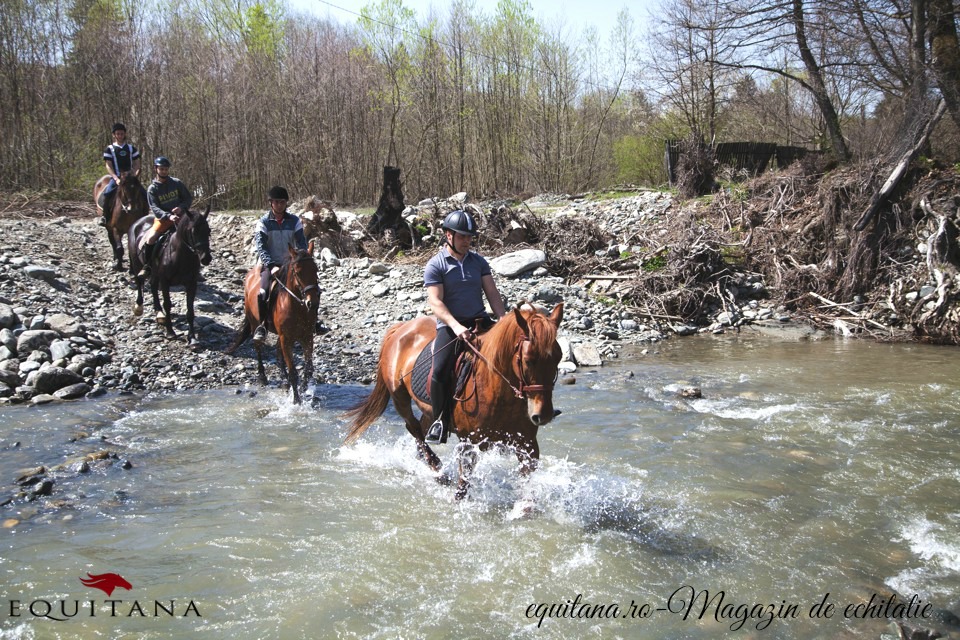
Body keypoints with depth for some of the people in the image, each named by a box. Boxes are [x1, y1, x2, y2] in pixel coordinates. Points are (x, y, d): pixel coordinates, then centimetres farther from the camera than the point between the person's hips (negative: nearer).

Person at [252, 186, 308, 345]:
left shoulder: (294, 221, 4)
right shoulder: (263, 222, -3)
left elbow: (302, 245, 1)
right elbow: (260, 248, -12)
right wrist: (272, 266, -27)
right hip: (269, 265, -3)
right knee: (264, 291, -29)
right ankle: (262, 326, -14)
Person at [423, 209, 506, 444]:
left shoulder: (479, 261, 13)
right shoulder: (435, 265, -2)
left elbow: (492, 293, 9)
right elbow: (435, 302, -11)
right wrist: (456, 326, -25)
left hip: (480, 321, 5)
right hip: (450, 325, -4)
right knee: (439, 371, -24)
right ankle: (441, 421, -4)